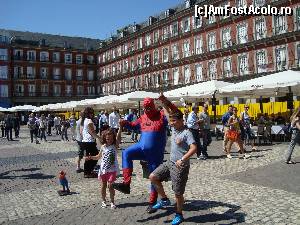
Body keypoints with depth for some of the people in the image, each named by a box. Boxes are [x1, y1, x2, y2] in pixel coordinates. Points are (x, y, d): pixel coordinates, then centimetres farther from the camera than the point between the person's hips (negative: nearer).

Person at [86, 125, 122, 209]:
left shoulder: (115, 145, -6)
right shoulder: (103, 147, 2)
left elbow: (118, 137, -22)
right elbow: (99, 156, 14)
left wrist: (120, 127, -34)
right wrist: (91, 157, -4)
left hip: (112, 169, -3)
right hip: (103, 169, 3)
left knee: (110, 185, -5)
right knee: (103, 185, 11)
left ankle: (112, 202, 12)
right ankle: (103, 201, 29)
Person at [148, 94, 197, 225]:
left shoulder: (187, 133, -18)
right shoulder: (174, 128, 4)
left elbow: (194, 148, -28)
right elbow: (171, 113, 13)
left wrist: (182, 160, -35)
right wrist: (163, 101, 2)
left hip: (180, 166, -8)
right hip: (170, 162, 8)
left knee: (178, 193, 4)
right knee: (153, 177, 1)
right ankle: (164, 200, 17)